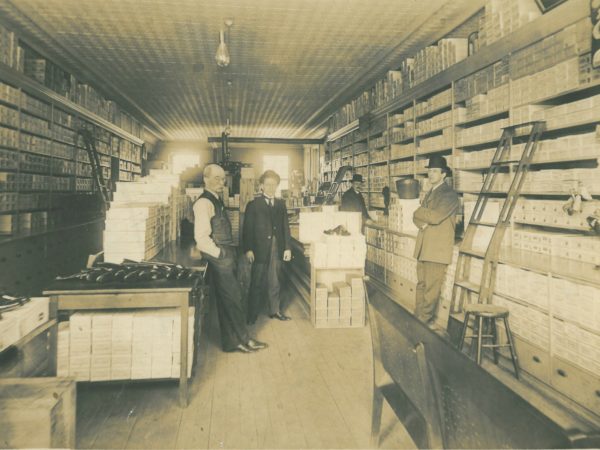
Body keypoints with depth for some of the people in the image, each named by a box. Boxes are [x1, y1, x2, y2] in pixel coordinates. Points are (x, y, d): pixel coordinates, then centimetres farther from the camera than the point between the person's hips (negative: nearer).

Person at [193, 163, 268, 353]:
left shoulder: (215, 201, 16)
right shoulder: (204, 202, -15)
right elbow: (201, 237, -23)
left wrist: (229, 252, 13)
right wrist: (219, 254, -15)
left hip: (225, 257, 9)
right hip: (218, 259, -9)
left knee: (228, 299, 14)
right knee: (233, 298, -1)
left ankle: (232, 341, 23)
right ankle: (242, 339, 14)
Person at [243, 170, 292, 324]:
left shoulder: (281, 204, 11)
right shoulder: (253, 205, -1)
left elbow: (285, 227, 10)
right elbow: (248, 229, -6)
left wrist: (287, 247, 5)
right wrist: (248, 249, -13)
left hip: (277, 248, 4)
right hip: (260, 249, -4)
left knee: (274, 281, 12)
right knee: (257, 283, 4)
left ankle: (275, 310, 24)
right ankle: (252, 315, 15)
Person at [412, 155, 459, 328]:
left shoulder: (449, 195, -8)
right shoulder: (429, 194, 19)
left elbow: (435, 217, -20)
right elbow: (417, 216, 15)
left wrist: (420, 212, -4)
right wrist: (422, 223, -8)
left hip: (437, 249, -8)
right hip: (423, 247, 8)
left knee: (431, 287, -4)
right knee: (421, 285, 12)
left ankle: (427, 320, 5)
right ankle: (419, 317, 21)